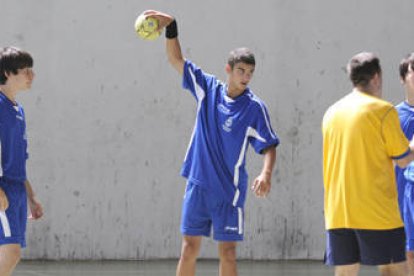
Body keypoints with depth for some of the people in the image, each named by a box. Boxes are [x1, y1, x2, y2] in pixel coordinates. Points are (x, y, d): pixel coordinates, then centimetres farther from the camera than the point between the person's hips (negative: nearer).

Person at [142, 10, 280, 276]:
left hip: (229, 191, -3)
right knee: (190, 247, 5)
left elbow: (269, 146, -9)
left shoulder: (255, 107, -8)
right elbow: (177, 60, 6)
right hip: (198, 184, 3)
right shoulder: (208, 88, 2)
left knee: (227, 252, 0)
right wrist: (170, 26, -7)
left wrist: (266, 174, -27)